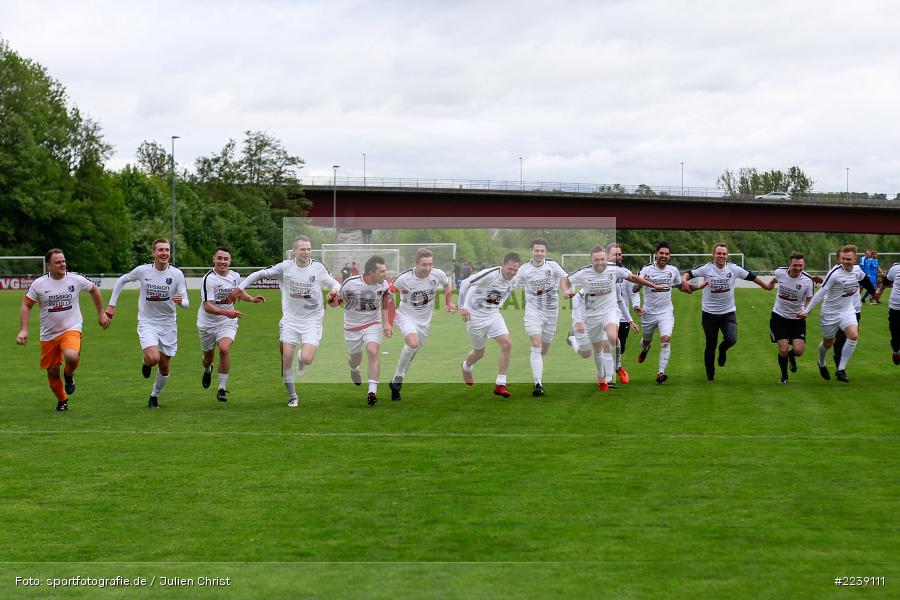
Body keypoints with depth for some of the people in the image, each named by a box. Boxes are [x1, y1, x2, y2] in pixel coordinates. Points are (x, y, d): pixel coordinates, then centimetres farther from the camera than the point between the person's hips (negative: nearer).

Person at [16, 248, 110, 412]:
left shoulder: (76, 279, -4)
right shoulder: (38, 284, -4)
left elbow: (94, 290, 14)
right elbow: (26, 305, 5)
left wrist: (101, 314, 17)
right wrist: (23, 330, -4)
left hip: (71, 329, -2)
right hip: (48, 334, 2)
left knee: (71, 356, -33)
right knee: (52, 372, 6)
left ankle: (69, 374, 2)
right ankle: (62, 401, 33)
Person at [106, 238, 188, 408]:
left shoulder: (177, 274, -8)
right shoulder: (142, 270, -9)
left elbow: (185, 303, -8)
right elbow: (121, 281, 9)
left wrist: (181, 301, -32)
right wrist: (111, 304, 7)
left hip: (168, 325, 2)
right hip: (147, 323, -2)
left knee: (164, 367, 7)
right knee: (153, 358, -25)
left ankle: (154, 396, 32)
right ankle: (145, 363, 13)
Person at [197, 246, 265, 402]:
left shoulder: (235, 276, -2)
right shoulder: (209, 278, -20)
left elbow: (239, 291, 22)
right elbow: (207, 306, -26)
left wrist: (251, 299, 3)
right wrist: (226, 312, -39)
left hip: (228, 322, 2)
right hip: (207, 323, -2)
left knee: (224, 348, -24)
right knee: (208, 355, 13)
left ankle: (222, 388, -14)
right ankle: (207, 371, 54)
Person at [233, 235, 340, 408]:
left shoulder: (318, 267, -5)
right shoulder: (285, 267, -5)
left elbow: (334, 283, 7)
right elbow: (260, 274, 2)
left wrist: (334, 290, -16)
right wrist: (240, 288, -2)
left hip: (312, 320, -1)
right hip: (290, 319, 1)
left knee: (307, 359, -17)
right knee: (286, 359, -4)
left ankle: (301, 361, 22)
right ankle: (292, 397, 12)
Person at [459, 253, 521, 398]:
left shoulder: (513, 280, -5)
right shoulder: (489, 274, -27)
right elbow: (465, 283, -22)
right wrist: (462, 307, -19)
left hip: (493, 315, 5)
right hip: (475, 316, -5)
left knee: (507, 344, -15)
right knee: (479, 353, 9)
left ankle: (500, 384, -8)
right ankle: (466, 367, 47)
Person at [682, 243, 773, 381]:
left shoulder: (734, 269, -3)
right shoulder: (706, 269, -7)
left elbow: (751, 276, 8)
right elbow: (689, 273, 1)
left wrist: (766, 286, 11)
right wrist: (684, 280, -21)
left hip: (728, 312, 1)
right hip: (709, 313, -1)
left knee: (731, 339, -20)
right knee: (710, 346, 4)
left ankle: (722, 349, 18)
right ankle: (710, 374, 25)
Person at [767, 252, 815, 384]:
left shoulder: (808, 281, -16)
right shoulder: (780, 272, -12)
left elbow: (810, 301, -6)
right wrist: (771, 283, 35)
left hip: (797, 318, 0)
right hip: (779, 316, 0)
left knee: (798, 351, -10)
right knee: (783, 350, -9)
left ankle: (791, 357, 30)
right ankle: (784, 376, 18)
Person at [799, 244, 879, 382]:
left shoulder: (857, 269, -6)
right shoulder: (835, 273, -24)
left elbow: (864, 280, 19)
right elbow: (821, 293, -22)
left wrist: (874, 293, 34)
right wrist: (807, 311, -26)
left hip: (847, 310, 4)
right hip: (830, 312, -4)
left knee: (853, 336, -21)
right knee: (828, 343, 12)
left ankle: (841, 370, -11)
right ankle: (821, 364, 46)